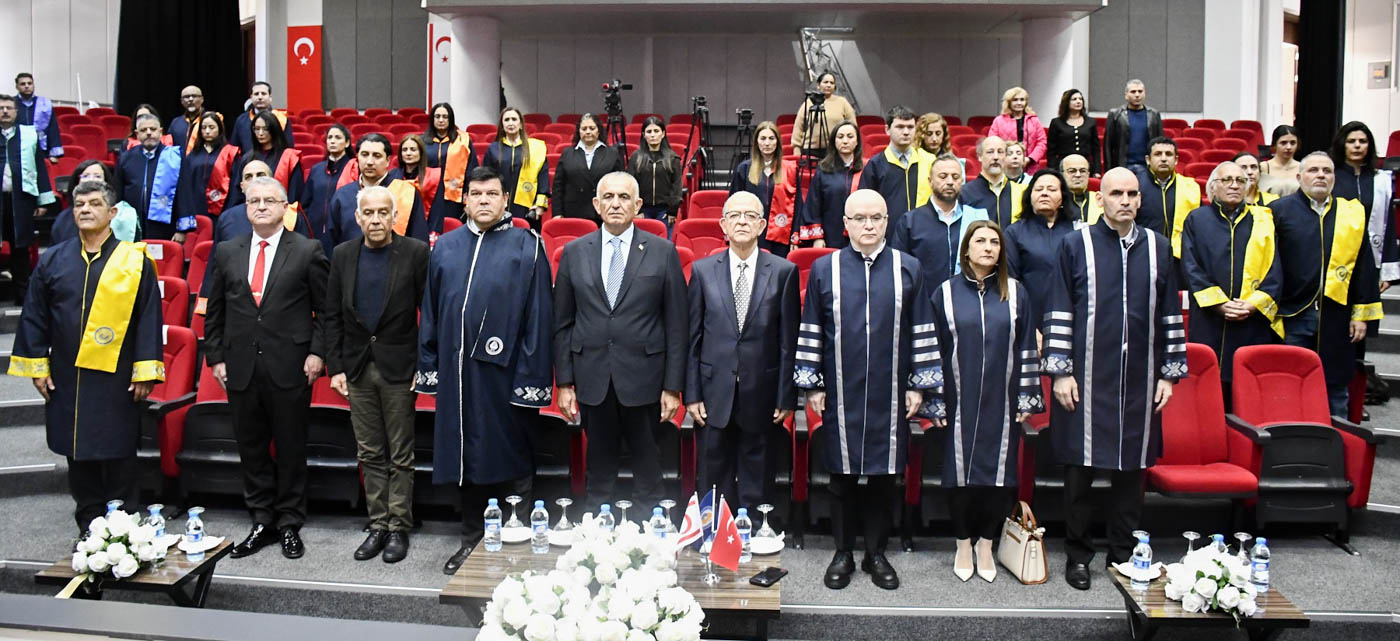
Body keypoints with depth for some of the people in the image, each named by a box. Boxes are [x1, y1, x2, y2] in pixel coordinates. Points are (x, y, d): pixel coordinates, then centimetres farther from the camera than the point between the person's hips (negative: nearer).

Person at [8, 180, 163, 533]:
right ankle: (89, 527, 22)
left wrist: (145, 371, -8)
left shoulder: (135, 261, -3)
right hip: (67, 379, 3)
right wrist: (36, 366, 4)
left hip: (117, 381, -3)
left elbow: (149, 317, -4)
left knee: (119, 457, 5)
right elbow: (34, 316, 8)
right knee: (78, 455, 10)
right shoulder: (52, 261, 5)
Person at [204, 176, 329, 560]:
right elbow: (214, 311, 13)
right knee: (251, 449, 10)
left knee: (291, 449, 5)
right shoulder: (226, 253, 10)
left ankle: (289, 524, 17)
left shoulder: (307, 251, 1)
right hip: (240, 367, 3)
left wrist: (317, 352, -7)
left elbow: (324, 309, 1)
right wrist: (215, 356, 7)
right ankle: (262, 522, 22)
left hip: (289, 368, -3)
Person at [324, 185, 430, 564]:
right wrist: (335, 367, 3)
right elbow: (333, 317, 9)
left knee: (400, 456, 4)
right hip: (358, 367, 4)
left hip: (398, 368, -4)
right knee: (370, 454, 10)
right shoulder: (343, 256, 7)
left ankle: (398, 529, 13)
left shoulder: (415, 253, -4)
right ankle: (378, 526, 20)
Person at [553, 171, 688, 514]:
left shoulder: (663, 252, -1)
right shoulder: (574, 252, 4)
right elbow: (563, 323, 6)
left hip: (643, 377, -1)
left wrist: (673, 386, -5)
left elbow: (677, 324, -1)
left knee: (647, 460, 8)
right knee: (599, 461, 12)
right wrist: (564, 382, 2)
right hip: (592, 378, 2)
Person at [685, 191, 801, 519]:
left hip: (761, 396, -1)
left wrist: (787, 397, -3)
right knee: (714, 482, 8)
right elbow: (692, 338, 5)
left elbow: (789, 341, 0)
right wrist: (692, 394, 0)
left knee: (757, 488, 8)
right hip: (715, 395, 1)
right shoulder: (702, 270, 4)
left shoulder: (784, 272, 1)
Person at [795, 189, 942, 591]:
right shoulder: (824, 269, 2)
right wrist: (811, 384, 2)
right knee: (843, 475, 7)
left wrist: (919, 384, 1)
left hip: (889, 396, 1)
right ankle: (843, 553, 21)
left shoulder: (908, 269, 3)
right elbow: (810, 330, 4)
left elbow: (922, 330, 4)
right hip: (840, 394, 0)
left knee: (884, 475, 8)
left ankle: (877, 553, 22)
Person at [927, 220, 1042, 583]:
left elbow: (1027, 349, 6)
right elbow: (933, 349, 1)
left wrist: (1027, 398, 2)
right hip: (960, 403, -1)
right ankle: (964, 545, 20)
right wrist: (935, 402, -2)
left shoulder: (1015, 294, 5)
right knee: (960, 472, 4)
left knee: (998, 472, 4)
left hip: (1001, 403, 1)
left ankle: (986, 546, 19)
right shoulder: (945, 293, 1)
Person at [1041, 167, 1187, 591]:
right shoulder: (1076, 246, 0)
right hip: (1086, 378, -2)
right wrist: (1060, 371, -7)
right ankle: (1078, 555, 15)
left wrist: (1169, 373, 7)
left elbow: (1170, 316, 11)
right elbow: (1058, 313, -2)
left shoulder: (1158, 248, 8)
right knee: (1081, 467, 3)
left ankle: (1123, 554, 22)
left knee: (1131, 469, 9)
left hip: (1138, 380, 3)